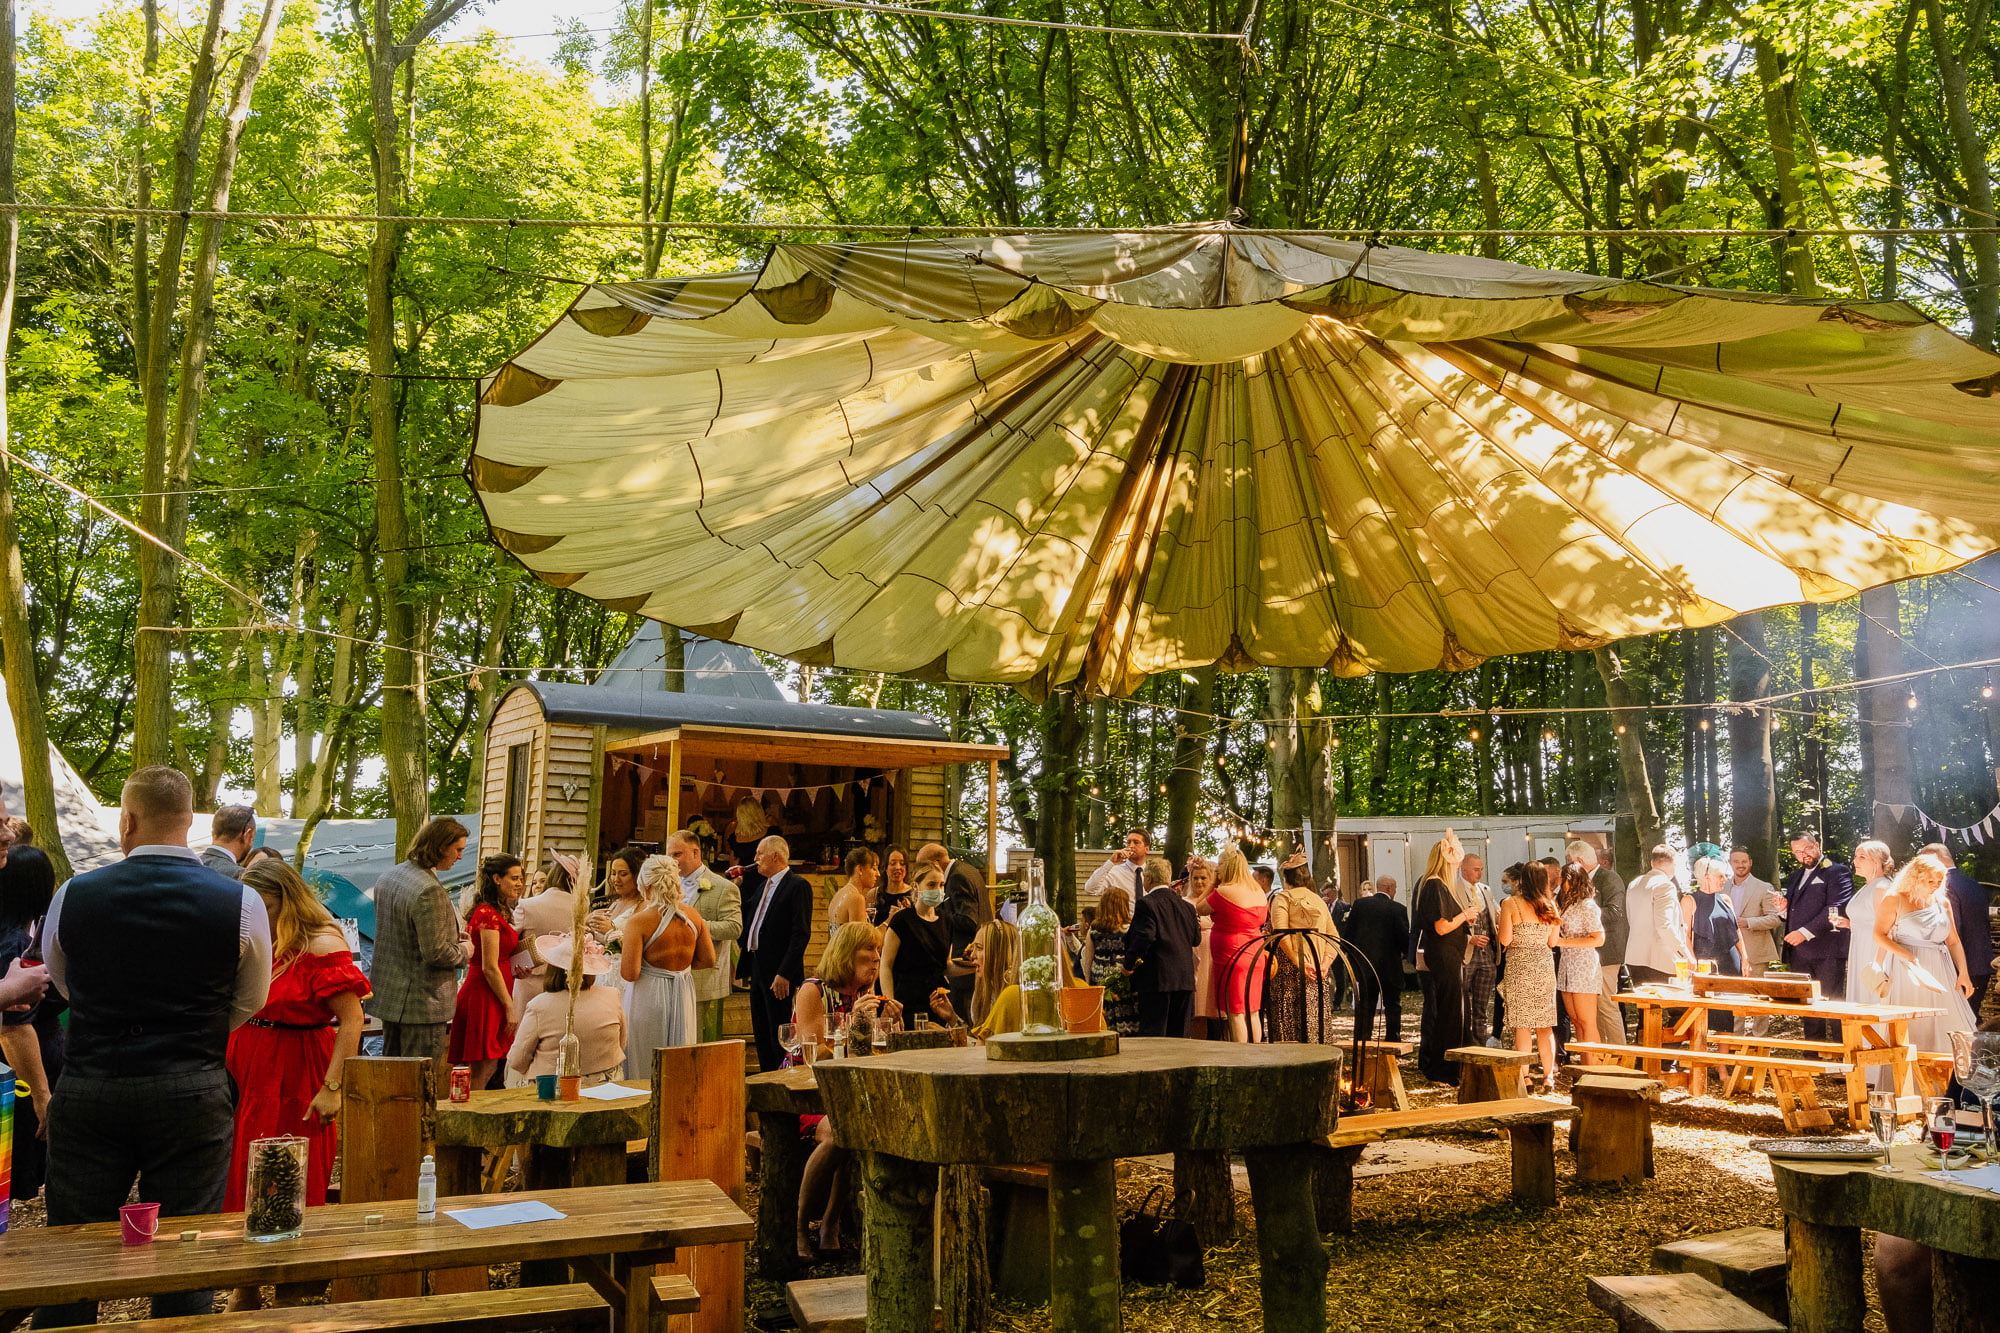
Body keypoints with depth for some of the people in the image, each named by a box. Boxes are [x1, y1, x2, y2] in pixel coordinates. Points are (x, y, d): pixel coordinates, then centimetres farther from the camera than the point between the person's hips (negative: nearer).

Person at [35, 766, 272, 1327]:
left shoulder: (73, 895, -4)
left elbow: (61, 982, 16)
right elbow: (249, 1004, 6)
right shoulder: (241, 903, -8)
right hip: (192, 1098, -1)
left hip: (88, 1090, 1)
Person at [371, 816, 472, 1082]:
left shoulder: (390, 875, 6)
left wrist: (449, 935, 12)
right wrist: (464, 951, -5)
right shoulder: (430, 891, -25)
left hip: (389, 992, 9)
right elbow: (435, 953, -26)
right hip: (422, 1001, -9)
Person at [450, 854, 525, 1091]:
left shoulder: (498, 913, 16)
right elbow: (489, 968, -18)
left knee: (488, 1070, 11)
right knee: (483, 1071, -7)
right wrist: (510, 1007, -15)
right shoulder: (489, 915, -15)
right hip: (485, 997, -10)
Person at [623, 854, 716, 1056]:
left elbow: (629, 974, -17)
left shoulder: (638, 922, -16)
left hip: (649, 997, -5)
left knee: (645, 1066, 6)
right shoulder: (693, 917, -1)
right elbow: (708, 960, 5)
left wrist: (623, 946, 0)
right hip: (683, 998, 5)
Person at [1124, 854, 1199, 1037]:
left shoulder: (1146, 904, -9)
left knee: (1153, 1031, -4)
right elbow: (1196, 939, 15)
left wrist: (1129, 964, -10)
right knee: (1179, 1033, 11)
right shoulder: (1187, 906, 11)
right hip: (1185, 978, 6)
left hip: (1156, 980, -6)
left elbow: (1144, 937, -20)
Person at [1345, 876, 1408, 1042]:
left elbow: (1349, 933, 2)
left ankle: (1362, 1041, 9)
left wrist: (1352, 957, 13)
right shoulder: (1398, 909, -9)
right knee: (1392, 1006, 9)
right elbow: (1404, 939, -9)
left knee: (1364, 1005, 9)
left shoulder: (1359, 904, -1)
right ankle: (1392, 1040, 9)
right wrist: (1410, 954, 11)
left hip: (1364, 965, 3)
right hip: (1390, 966, -3)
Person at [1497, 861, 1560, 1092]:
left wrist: (1499, 925, 8)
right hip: (1545, 965, 4)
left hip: (1519, 966, -4)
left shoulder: (1511, 904, -10)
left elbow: (1505, 940, -11)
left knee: (1522, 1023, 1)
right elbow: (1553, 941, 7)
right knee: (1545, 1024, 9)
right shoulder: (1550, 906, 2)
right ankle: (1548, 1076, 10)